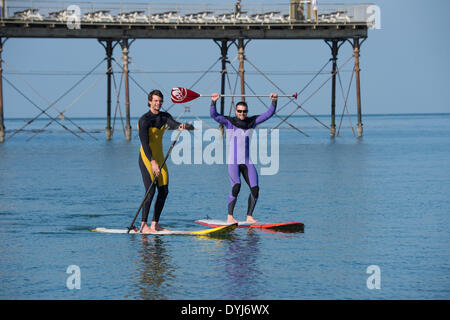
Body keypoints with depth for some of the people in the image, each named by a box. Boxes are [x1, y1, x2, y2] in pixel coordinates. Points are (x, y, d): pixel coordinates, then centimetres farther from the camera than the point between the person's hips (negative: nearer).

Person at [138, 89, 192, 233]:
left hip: (159, 158, 8)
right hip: (146, 158, -8)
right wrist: (153, 162, -32)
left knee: (164, 191, 3)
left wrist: (181, 126, -36)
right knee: (150, 191, -15)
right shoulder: (144, 120, -14)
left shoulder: (164, 116, 9)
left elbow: (174, 124, -10)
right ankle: (143, 225, -12)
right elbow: (144, 143, -22)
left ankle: (155, 224, 10)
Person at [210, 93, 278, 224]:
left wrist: (274, 102, -5)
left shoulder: (252, 122, 9)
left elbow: (269, 113, 9)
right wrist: (213, 102, -24)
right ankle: (230, 217, -15)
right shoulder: (229, 122, 1)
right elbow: (213, 115, -10)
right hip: (233, 162, -4)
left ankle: (249, 216, 5)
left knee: (255, 188, -7)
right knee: (236, 187, -21)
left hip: (247, 162, 4)